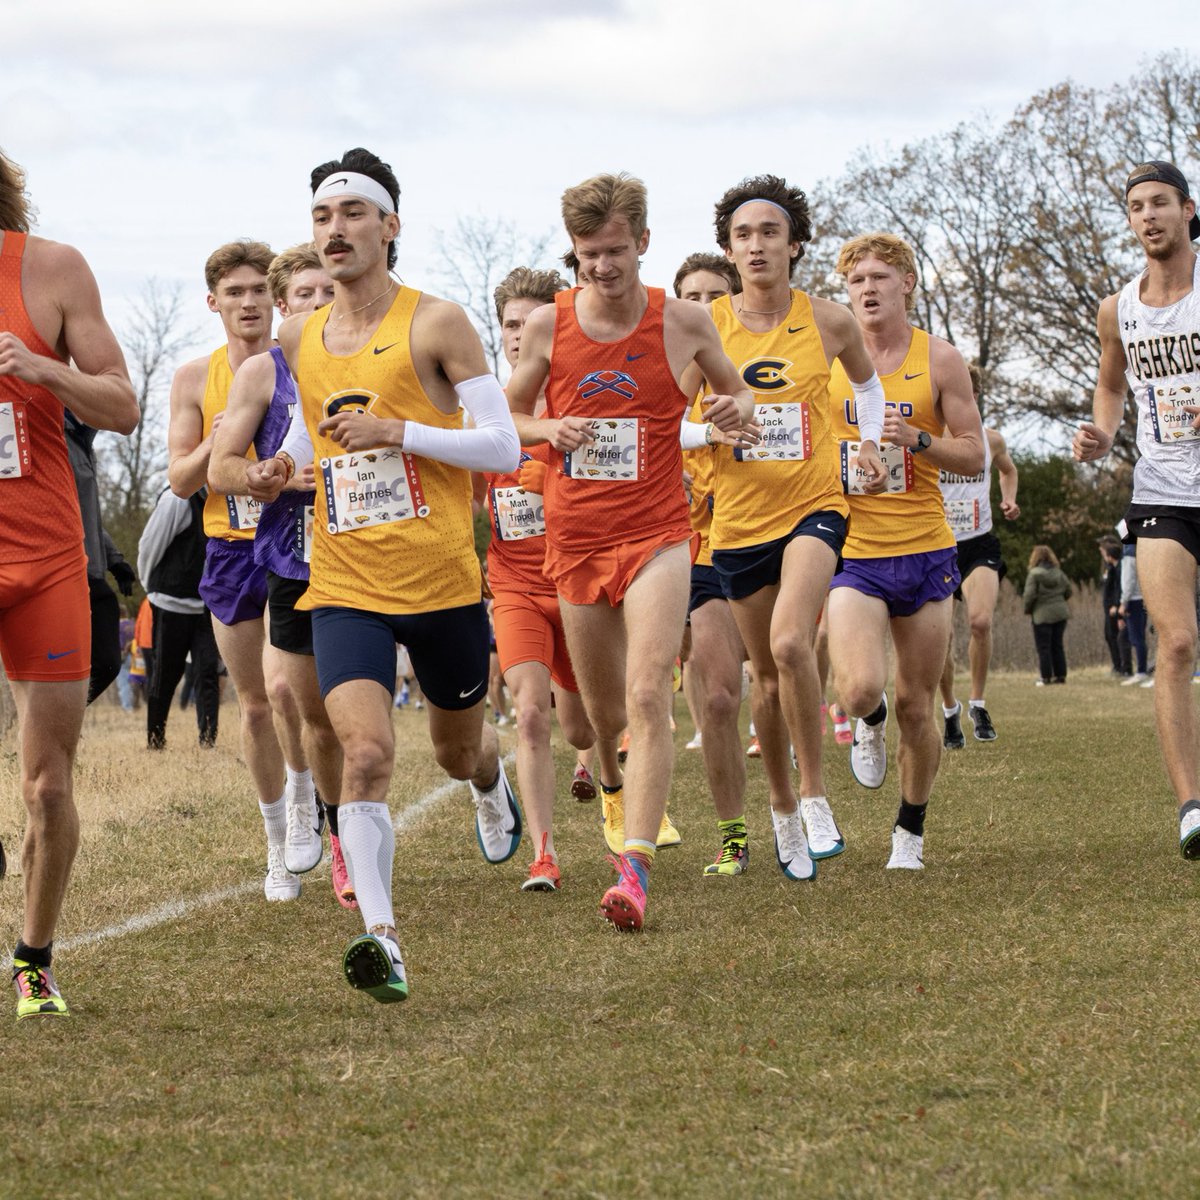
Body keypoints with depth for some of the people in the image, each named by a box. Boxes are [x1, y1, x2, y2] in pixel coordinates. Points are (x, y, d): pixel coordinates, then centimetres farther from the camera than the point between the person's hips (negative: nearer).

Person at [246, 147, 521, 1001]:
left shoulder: (436, 324, -7)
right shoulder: (300, 340, 7)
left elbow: (504, 448, -9)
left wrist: (395, 431, -19)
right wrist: (280, 468, 4)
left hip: (443, 580, -2)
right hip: (344, 586, 2)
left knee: (458, 749, 19)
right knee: (366, 754, -19)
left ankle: (492, 783, 57)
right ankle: (383, 939, -21)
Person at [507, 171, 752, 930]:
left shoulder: (683, 322, -3)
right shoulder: (549, 325, 0)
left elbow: (733, 387, 14)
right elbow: (510, 417, 12)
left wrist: (738, 407, -10)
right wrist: (552, 429, -11)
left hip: (657, 533, -2)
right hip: (576, 539, 2)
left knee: (648, 697, -19)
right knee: (604, 716, 11)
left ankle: (636, 869, -23)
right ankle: (636, 797, 44)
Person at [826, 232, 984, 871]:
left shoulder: (938, 359, 1)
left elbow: (975, 454, 2)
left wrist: (917, 440, -15)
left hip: (924, 552, 0)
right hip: (851, 552, 0)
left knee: (916, 709, 5)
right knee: (860, 689, -22)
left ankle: (910, 829, 27)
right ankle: (869, 723, 16)